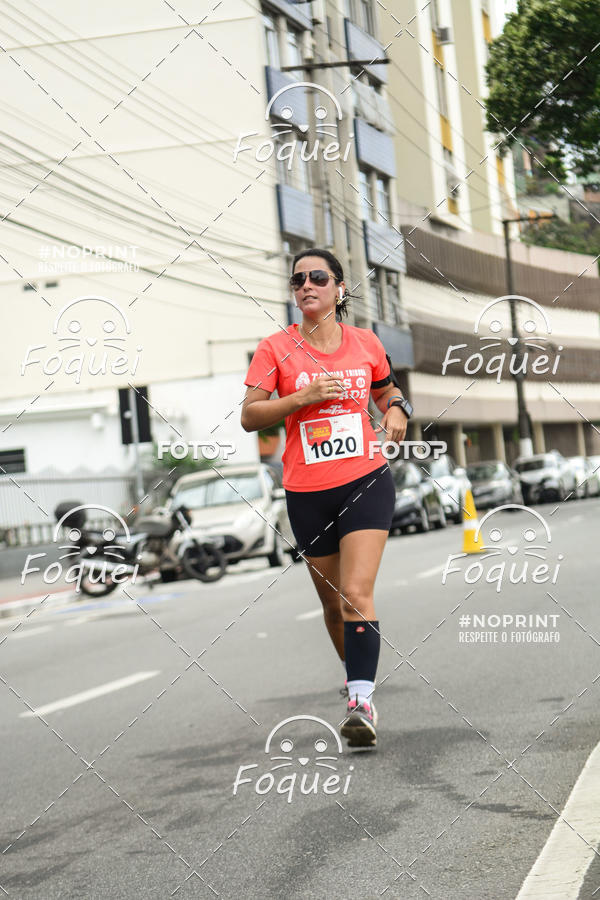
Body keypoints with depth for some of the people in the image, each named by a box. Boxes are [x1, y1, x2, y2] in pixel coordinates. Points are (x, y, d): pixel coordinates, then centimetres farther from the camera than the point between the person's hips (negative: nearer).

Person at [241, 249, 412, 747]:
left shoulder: (366, 343, 5)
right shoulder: (276, 348, 0)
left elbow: (387, 390, 23)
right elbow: (249, 416, -5)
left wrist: (397, 410, 1)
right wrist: (304, 396, -17)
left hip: (366, 481, -1)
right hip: (307, 492, 1)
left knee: (357, 593, -17)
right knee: (332, 601, 13)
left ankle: (362, 700, -21)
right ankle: (355, 671, 39)